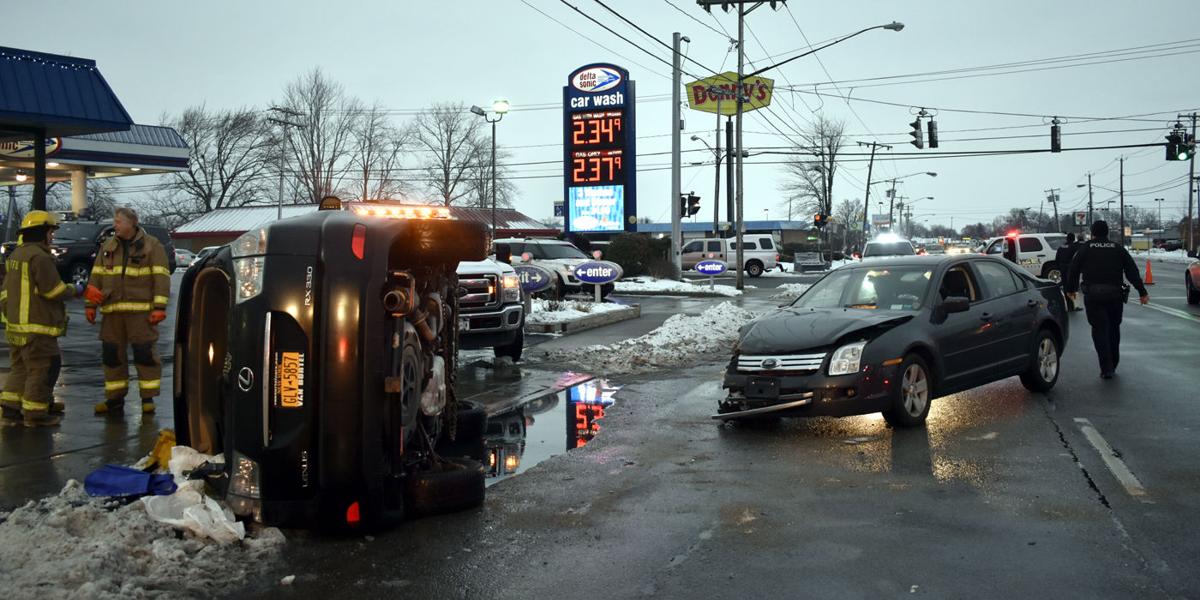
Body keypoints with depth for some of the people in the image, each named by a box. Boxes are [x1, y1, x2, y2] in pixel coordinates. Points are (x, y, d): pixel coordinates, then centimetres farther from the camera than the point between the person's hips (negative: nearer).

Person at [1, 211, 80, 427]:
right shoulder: (40, 257, -17)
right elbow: (54, 291, -17)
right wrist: (74, 290, 0)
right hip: (36, 328, -10)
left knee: (20, 368, 16)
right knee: (42, 369, -1)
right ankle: (35, 414, 3)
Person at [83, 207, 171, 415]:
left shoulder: (152, 245, 0)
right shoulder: (108, 246, 15)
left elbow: (161, 277, -6)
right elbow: (96, 276, 16)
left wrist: (159, 307, -13)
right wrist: (90, 305, 9)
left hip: (140, 310, -5)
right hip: (112, 311, 5)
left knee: (144, 353, -5)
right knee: (112, 353, 7)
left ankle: (148, 398, 3)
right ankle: (115, 398, 17)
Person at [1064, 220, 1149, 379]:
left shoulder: (1085, 249, 4)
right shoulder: (1118, 249, 9)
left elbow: (1074, 270, 7)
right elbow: (1132, 272, 5)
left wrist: (1070, 289, 20)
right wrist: (1142, 292, 5)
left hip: (1093, 296, -2)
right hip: (1115, 295, 2)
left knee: (1099, 330, -2)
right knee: (1114, 328, 17)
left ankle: (1106, 368, -9)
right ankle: (1113, 364, 26)